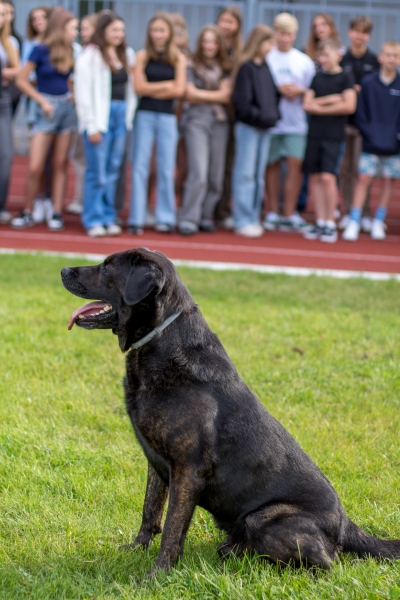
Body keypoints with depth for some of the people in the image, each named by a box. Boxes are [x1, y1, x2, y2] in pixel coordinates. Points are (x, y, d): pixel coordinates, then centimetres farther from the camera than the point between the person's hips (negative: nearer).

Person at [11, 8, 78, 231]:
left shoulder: (69, 52, 7)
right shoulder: (41, 50, -9)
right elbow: (22, 80, -7)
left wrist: (71, 95, 5)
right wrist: (43, 101, -11)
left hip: (67, 108, 5)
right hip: (48, 110, -5)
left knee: (60, 164, 5)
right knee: (35, 167, -8)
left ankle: (57, 214, 8)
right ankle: (27, 213, 5)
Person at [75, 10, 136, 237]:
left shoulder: (127, 55, 12)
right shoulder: (90, 56, -5)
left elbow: (131, 88, 13)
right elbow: (83, 94, -8)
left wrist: (129, 116, 4)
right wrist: (92, 126, -11)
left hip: (121, 116, 5)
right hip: (100, 116, -5)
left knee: (113, 171, 8)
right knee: (97, 173, -5)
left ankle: (108, 218, 14)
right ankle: (94, 220, 2)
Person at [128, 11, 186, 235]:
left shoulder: (178, 59, 5)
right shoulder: (143, 56, 5)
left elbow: (179, 90, -4)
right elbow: (139, 87, -4)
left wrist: (152, 89, -5)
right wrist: (167, 85, -4)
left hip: (167, 117, 0)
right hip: (144, 115, 0)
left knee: (166, 170, 3)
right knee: (140, 167, -1)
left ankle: (166, 218, 10)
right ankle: (137, 219, 1)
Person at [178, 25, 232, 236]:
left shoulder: (225, 68, 12)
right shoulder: (192, 66, 4)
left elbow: (226, 96, 2)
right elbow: (190, 94, -4)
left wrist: (202, 95, -5)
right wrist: (215, 95, 1)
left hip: (220, 121, 4)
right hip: (197, 121, -4)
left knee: (216, 175, 3)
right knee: (198, 173, -14)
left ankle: (206, 217, 14)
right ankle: (188, 220, -11)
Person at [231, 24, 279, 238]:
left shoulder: (266, 66, 11)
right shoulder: (246, 67, -10)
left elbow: (273, 92, 17)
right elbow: (242, 101, -15)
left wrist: (273, 114, 2)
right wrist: (259, 116, -14)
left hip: (265, 127, 7)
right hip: (248, 126, -7)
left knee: (258, 175, 10)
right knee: (245, 174, -4)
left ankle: (254, 218, 15)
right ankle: (243, 221, -2)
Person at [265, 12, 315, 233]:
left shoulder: (305, 61, 9)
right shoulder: (266, 58, 2)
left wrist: (300, 91, -8)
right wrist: (277, 89, -12)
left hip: (296, 122, 1)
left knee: (295, 164, -8)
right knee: (272, 165, 5)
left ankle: (289, 214, -4)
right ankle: (273, 212, 15)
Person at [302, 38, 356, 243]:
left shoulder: (345, 78, -1)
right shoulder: (317, 78, 12)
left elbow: (349, 106, -12)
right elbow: (307, 104, 4)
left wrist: (320, 107, -6)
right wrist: (330, 99, -9)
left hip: (334, 135, -5)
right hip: (315, 133, 5)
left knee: (327, 177, -12)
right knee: (315, 178, 4)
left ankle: (330, 224, -4)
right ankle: (320, 222, 11)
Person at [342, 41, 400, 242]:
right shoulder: (368, 83, -1)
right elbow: (361, 114, 1)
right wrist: (369, 134, -9)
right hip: (371, 145, -1)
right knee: (363, 180, -5)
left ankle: (378, 223, 17)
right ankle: (353, 223, -2)